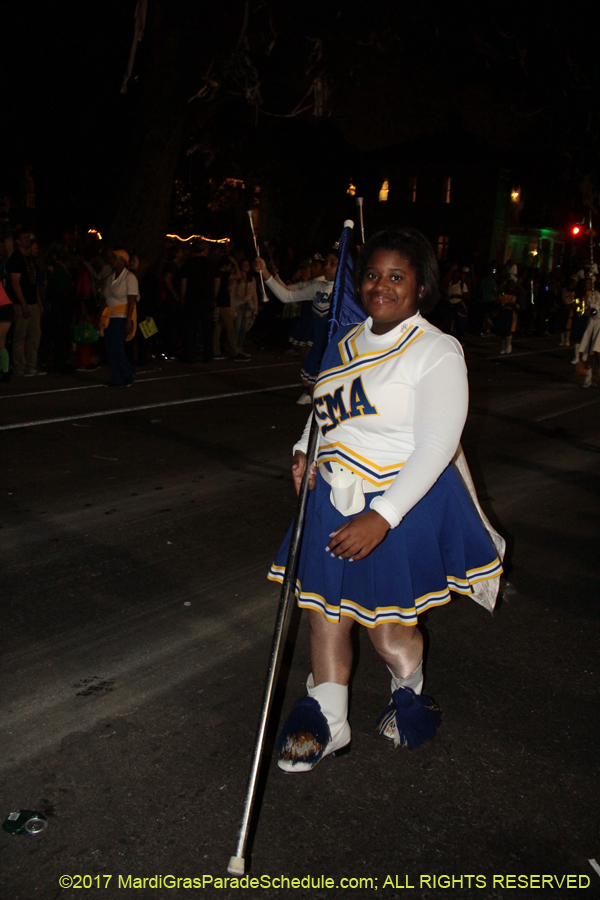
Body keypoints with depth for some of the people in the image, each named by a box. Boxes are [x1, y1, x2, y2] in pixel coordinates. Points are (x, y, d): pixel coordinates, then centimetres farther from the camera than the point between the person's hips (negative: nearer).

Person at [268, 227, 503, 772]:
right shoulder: (348, 342, 9)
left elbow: (435, 448, -19)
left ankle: (411, 696, 38)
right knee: (326, 611, 8)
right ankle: (327, 721, 28)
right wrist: (306, 452, 3)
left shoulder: (437, 352, -13)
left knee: (387, 625, 4)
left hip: (404, 502, -6)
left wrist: (381, 518, -26)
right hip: (336, 498, 6)